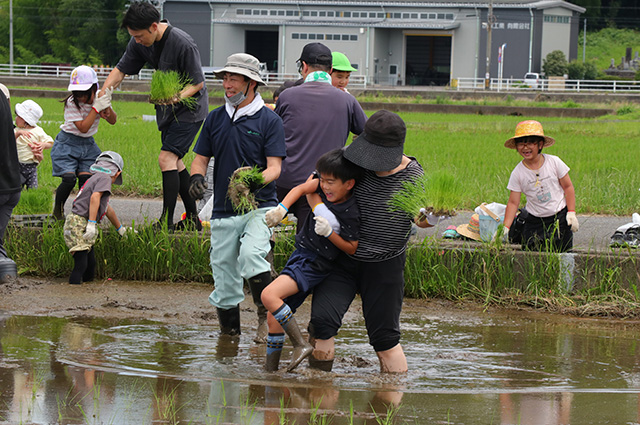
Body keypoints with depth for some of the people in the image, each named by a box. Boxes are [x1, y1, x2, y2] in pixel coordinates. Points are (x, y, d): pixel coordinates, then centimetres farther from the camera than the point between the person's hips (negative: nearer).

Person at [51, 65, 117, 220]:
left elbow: (113, 121, 6)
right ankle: (58, 208, 6)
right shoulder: (71, 103, -22)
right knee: (69, 179, -18)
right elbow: (83, 127, -28)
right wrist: (97, 107, -30)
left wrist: (107, 108, -16)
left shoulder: (98, 98, -5)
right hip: (67, 144, -4)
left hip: (88, 144, 4)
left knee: (86, 179, -12)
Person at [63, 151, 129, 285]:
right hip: (78, 223, -10)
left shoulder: (95, 178, 25)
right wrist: (92, 223, -29)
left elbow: (107, 209, 39)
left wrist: (121, 229, 51)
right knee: (81, 265, -15)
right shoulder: (105, 178, -4)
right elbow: (95, 196, -24)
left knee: (90, 264, 11)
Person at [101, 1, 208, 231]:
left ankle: (166, 222, -17)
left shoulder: (182, 44, -28)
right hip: (168, 109, 8)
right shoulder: (140, 42, -6)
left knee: (167, 158, -17)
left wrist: (177, 97, -36)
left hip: (189, 108, -8)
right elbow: (121, 69, 1)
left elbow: (198, 83, -20)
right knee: (175, 162, 12)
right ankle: (192, 219, 22)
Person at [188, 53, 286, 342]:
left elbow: (274, 167, -7)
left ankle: (267, 313, -11)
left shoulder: (269, 120, -2)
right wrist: (197, 177, -8)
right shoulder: (215, 118, 11)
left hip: (258, 207, -5)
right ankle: (229, 335, 20)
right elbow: (201, 158, 15)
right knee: (224, 279, 6)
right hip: (223, 211, 5)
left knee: (250, 256, -29)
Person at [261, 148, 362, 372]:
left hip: (313, 267, -8)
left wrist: (329, 233, -26)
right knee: (274, 319, 9)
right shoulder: (325, 188, -3)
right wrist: (281, 209, -4)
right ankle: (270, 370, 17)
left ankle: (300, 344, -19)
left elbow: (352, 248, -13)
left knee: (269, 295, -26)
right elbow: (302, 189, 10)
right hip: (300, 255, 8)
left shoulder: (351, 213, -20)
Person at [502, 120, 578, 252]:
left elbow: (568, 187, 1)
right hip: (534, 220, 1)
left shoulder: (554, 162, -6)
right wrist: (505, 227, -14)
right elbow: (513, 202, -4)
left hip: (560, 217, -1)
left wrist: (571, 213, -6)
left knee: (562, 252, -4)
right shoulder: (518, 173, -6)